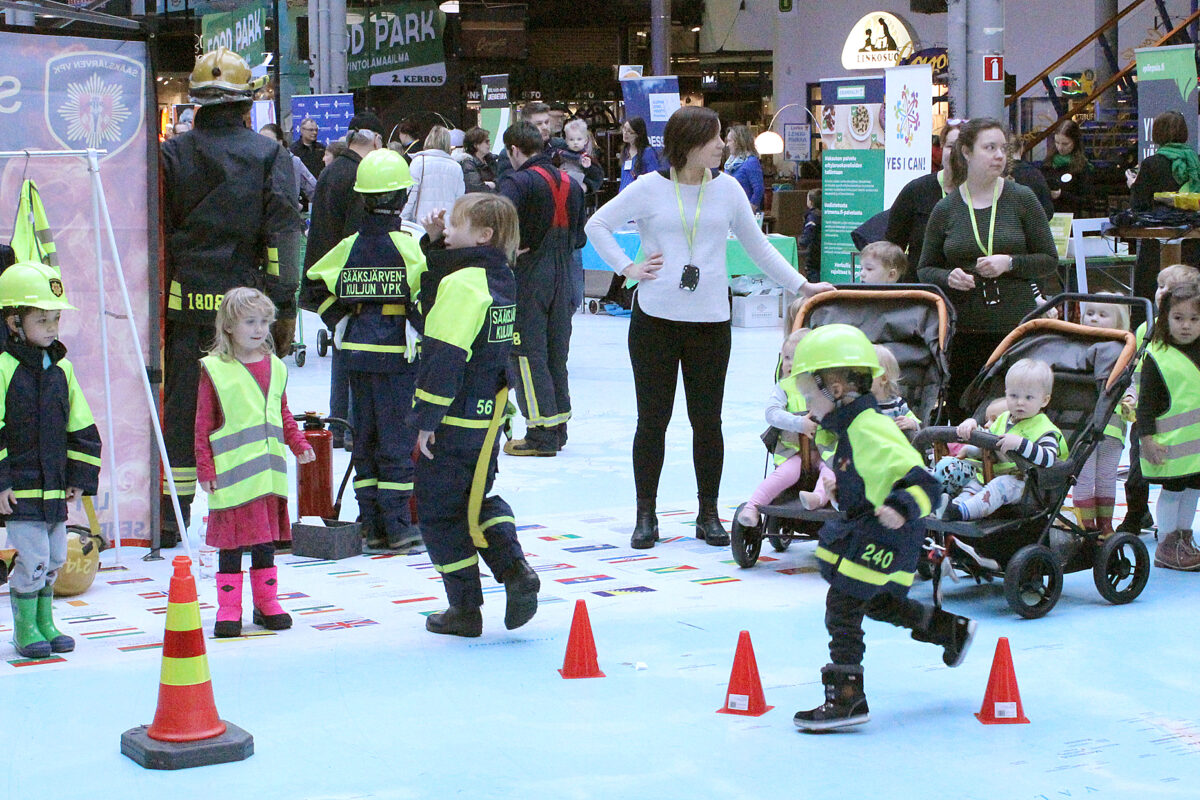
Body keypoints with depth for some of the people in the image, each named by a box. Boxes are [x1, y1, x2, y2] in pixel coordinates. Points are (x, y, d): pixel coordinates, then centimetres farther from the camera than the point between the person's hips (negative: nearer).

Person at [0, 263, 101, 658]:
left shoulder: (62, 369, 8)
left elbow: (82, 429, 14)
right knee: (33, 558, -7)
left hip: (55, 487, 6)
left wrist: (80, 478, 9)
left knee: (54, 559, 11)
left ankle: (44, 622, 25)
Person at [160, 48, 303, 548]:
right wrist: (285, 307, -3)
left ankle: (172, 519, 11)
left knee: (180, 410, 8)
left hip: (185, 301, 1)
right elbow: (283, 233, -6)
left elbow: (157, 233, 4)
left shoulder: (173, 155, 2)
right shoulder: (269, 155, -1)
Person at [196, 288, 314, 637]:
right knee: (231, 541, 0)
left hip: (269, 472, 5)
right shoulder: (215, 369, -6)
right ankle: (228, 609, 7)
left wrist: (298, 444, 9)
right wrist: (205, 467, -8)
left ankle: (267, 602, 21)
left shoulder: (275, 367, 10)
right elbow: (204, 423, -5)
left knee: (266, 538, 11)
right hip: (231, 474, -5)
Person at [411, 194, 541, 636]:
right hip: (489, 413, 9)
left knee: (439, 510, 4)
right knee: (477, 498, 23)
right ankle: (515, 571, 5)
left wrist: (426, 418, -19)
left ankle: (465, 608, 9)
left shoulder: (463, 284, -20)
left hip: (456, 418, -9)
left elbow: (444, 356, -23)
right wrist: (435, 244, 10)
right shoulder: (501, 279, 8)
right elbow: (436, 308, 20)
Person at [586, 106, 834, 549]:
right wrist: (627, 267, -3)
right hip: (655, 318, -2)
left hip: (710, 321, 2)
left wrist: (801, 285, 10)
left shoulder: (727, 188, 6)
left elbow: (758, 246, 13)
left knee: (707, 420, 5)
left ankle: (709, 514, 17)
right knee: (652, 419, 3)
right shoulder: (650, 188, -1)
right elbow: (597, 224, 6)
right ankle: (646, 515, 12)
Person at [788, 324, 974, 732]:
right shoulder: (853, 428, 7)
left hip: (882, 538, -11)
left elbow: (920, 480, -32)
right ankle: (952, 629, 44)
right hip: (864, 530, 11)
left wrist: (901, 509, -48)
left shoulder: (870, 433, -26)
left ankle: (846, 698, -6)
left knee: (842, 608, -9)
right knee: (876, 603, 26)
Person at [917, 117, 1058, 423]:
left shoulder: (1022, 199, 3)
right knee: (961, 415, 1)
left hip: (1015, 326, -1)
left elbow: (1049, 261, 5)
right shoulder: (945, 209, 6)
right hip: (962, 327, 1)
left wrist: (1010, 263, -12)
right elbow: (925, 269, 13)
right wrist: (948, 278, -8)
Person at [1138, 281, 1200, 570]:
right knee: (1172, 489, 1)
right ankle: (1166, 548, 11)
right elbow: (1146, 401, -10)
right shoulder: (1156, 356, -10)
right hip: (1171, 442, -5)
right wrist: (1147, 438, -14)